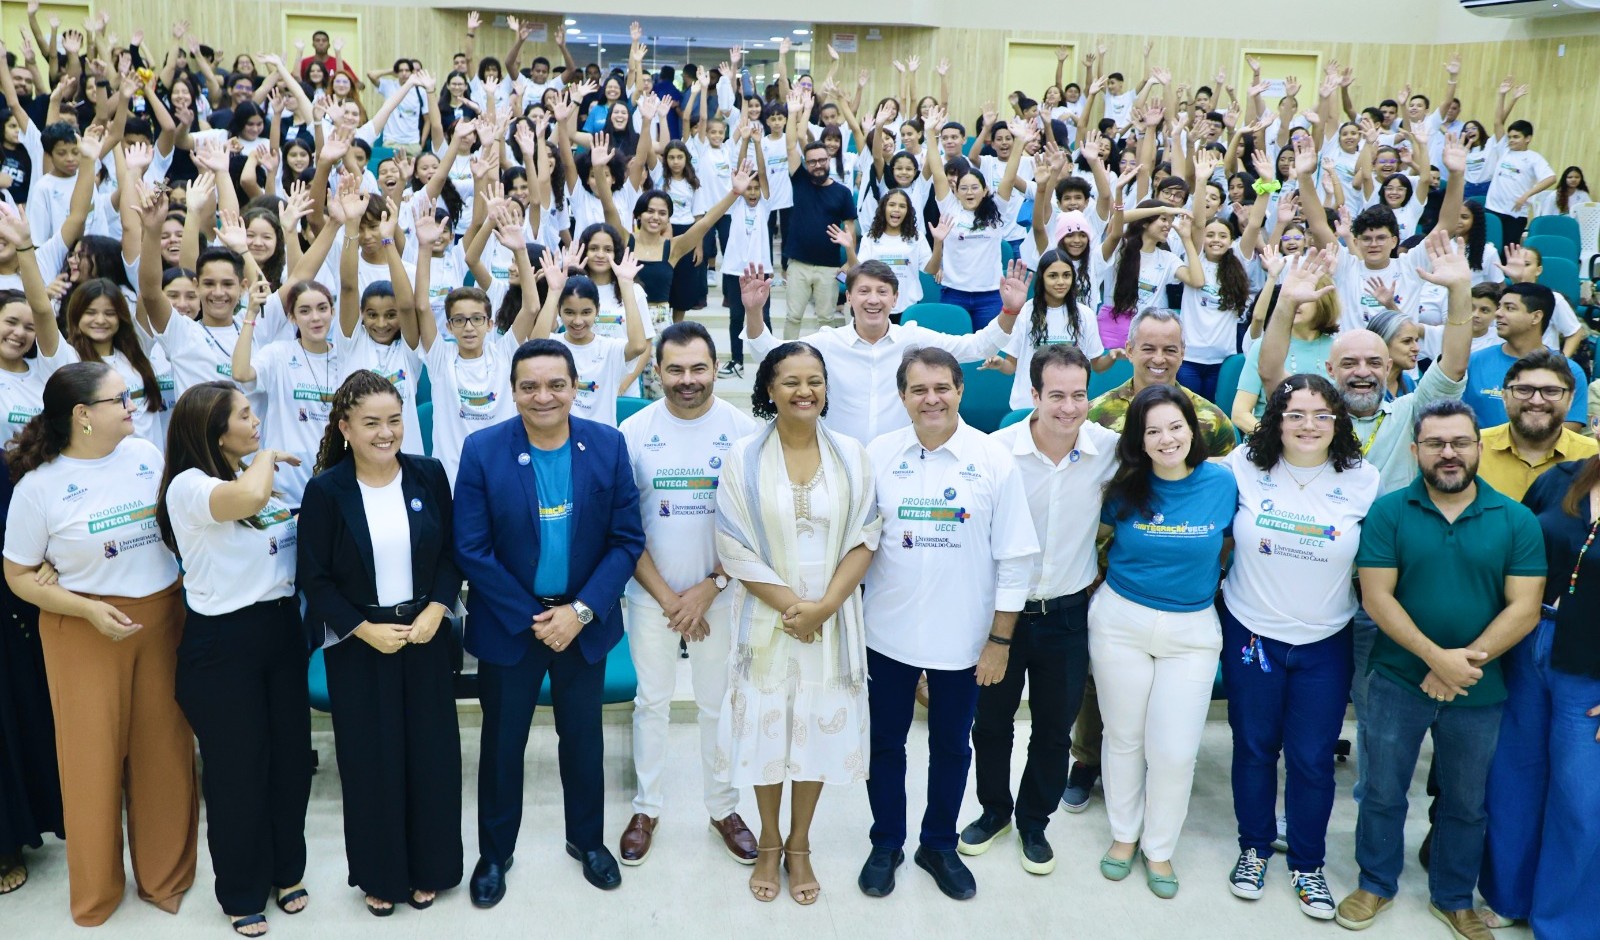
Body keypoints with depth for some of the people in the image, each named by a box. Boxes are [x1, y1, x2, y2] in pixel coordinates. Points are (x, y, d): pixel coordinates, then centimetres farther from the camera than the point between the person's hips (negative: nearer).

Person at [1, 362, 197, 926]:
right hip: (87, 632, -3)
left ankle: (166, 876, 29)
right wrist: (89, 608, -16)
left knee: (165, 750, 10)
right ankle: (96, 891, 28)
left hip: (163, 619, 3)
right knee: (95, 756, 7)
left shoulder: (146, 455, 0)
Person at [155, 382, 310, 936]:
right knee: (238, 767, 7)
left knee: (290, 755, 14)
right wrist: (264, 456, -19)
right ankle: (241, 892, 27)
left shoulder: (266, 479, 8)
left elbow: (294, 539, 19)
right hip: (222, 641, -7)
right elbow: (247, 498, -38)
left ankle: (286, 870, 35)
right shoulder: (188, 485, -16)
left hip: (280, 630, 7)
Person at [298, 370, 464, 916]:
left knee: (431, 753, 9)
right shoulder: (325, 490, -9)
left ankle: (428, 868, 28)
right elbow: (315, 577, -6)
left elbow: (451, 553, 2)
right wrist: (365, 629, -14)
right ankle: (379, 875, 28)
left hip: (425, 635, 2)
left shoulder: (428, 475, -3)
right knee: (371, 759, 9)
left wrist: (435, 610, -12)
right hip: (358, 645, -2)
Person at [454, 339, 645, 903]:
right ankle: (495, 851, 34)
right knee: (502, 742, 13)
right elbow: (472, 550, -12)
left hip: (584, 619, 1)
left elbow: (627, 539, -7)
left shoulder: (609, 446, -8)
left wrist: (580, 611, -16)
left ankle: (588, 839, 39)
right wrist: (531, 618, -14)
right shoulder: (482, 451, -13)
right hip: (508, 623, -1)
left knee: (583, 737, 17)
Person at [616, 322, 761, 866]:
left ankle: (724, 807, 29)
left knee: (720, 704, 11)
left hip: (720, 594, 0)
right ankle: (647, 808, 29)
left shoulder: (744, 430, -7)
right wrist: (666, 596, -8)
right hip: (652, 594, 0)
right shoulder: (634, 432, -6)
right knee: (652, 701, 13)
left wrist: (711, 586, -11)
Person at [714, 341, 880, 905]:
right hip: (765, 619, -1)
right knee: (766, 726, 8)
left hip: (832, 620, 1)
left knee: (820, 726, 9)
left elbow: (864, 540, -3)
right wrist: (791, 604, -14)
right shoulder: (744, 459, -6)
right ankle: (769, 843, 30)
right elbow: (735, 549, -8)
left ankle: (799, 846, 29)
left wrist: (823, 606, -14)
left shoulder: (850, 456, -1)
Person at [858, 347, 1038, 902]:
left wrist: (1000, 639, -5)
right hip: (888, 633, 1)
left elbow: (1014, 558, -5)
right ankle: (886, 843, 36)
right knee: (886, 741, 15)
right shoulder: (877, 456, -4)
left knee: (951, 746, 15)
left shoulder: (993, 461, -8)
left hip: (961, 639, -1)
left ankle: (939, 845, 37)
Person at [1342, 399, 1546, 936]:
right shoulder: (1388, 513, -7)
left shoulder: (1517, 521, -4)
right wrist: (1436, 656, -21)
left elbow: (1524, 608, -9)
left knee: (1466, 804, 17)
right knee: (1383, 793, 13)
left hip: (1480, 692, 1)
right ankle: (1376, 886, 33)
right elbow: (1376, 597, -12)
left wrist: (1466, 662, -18)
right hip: (1397, 683, -1)